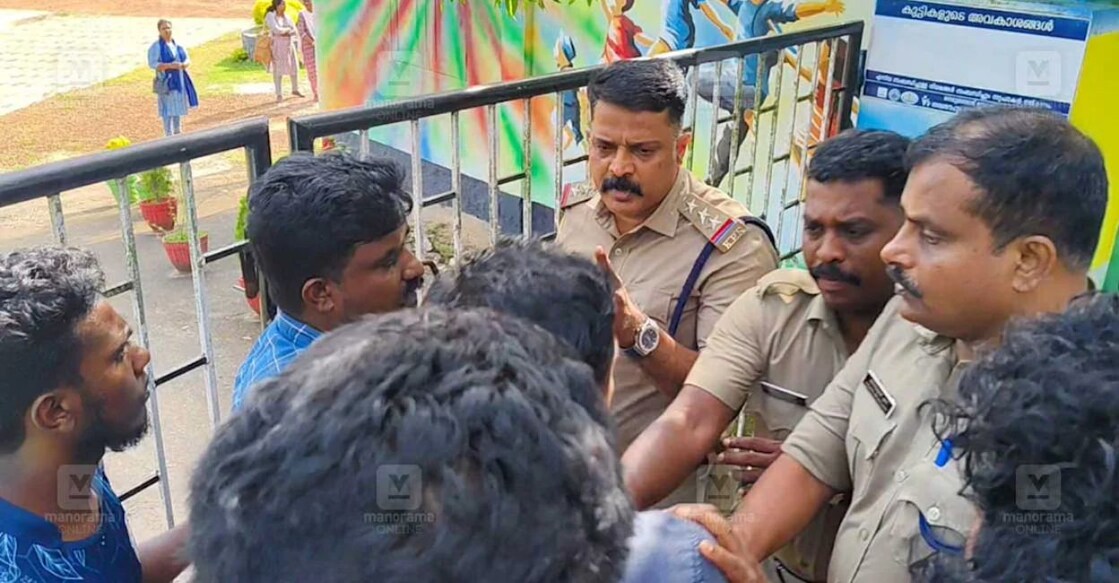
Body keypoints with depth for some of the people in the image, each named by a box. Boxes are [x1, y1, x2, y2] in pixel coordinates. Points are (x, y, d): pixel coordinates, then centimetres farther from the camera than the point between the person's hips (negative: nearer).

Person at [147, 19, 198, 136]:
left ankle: (178, 133, 24)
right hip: (166, 81, -6)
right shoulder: (156, 46, -6)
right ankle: (169, 136, -3)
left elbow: (187, 59, 12)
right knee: (168, 110, -7)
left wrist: (183, 65, -12)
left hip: (180, 80, 6)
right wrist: (169, 65, -24)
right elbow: (152, 64, -14)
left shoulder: (178, 44, 12)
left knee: (179, 108, 13)